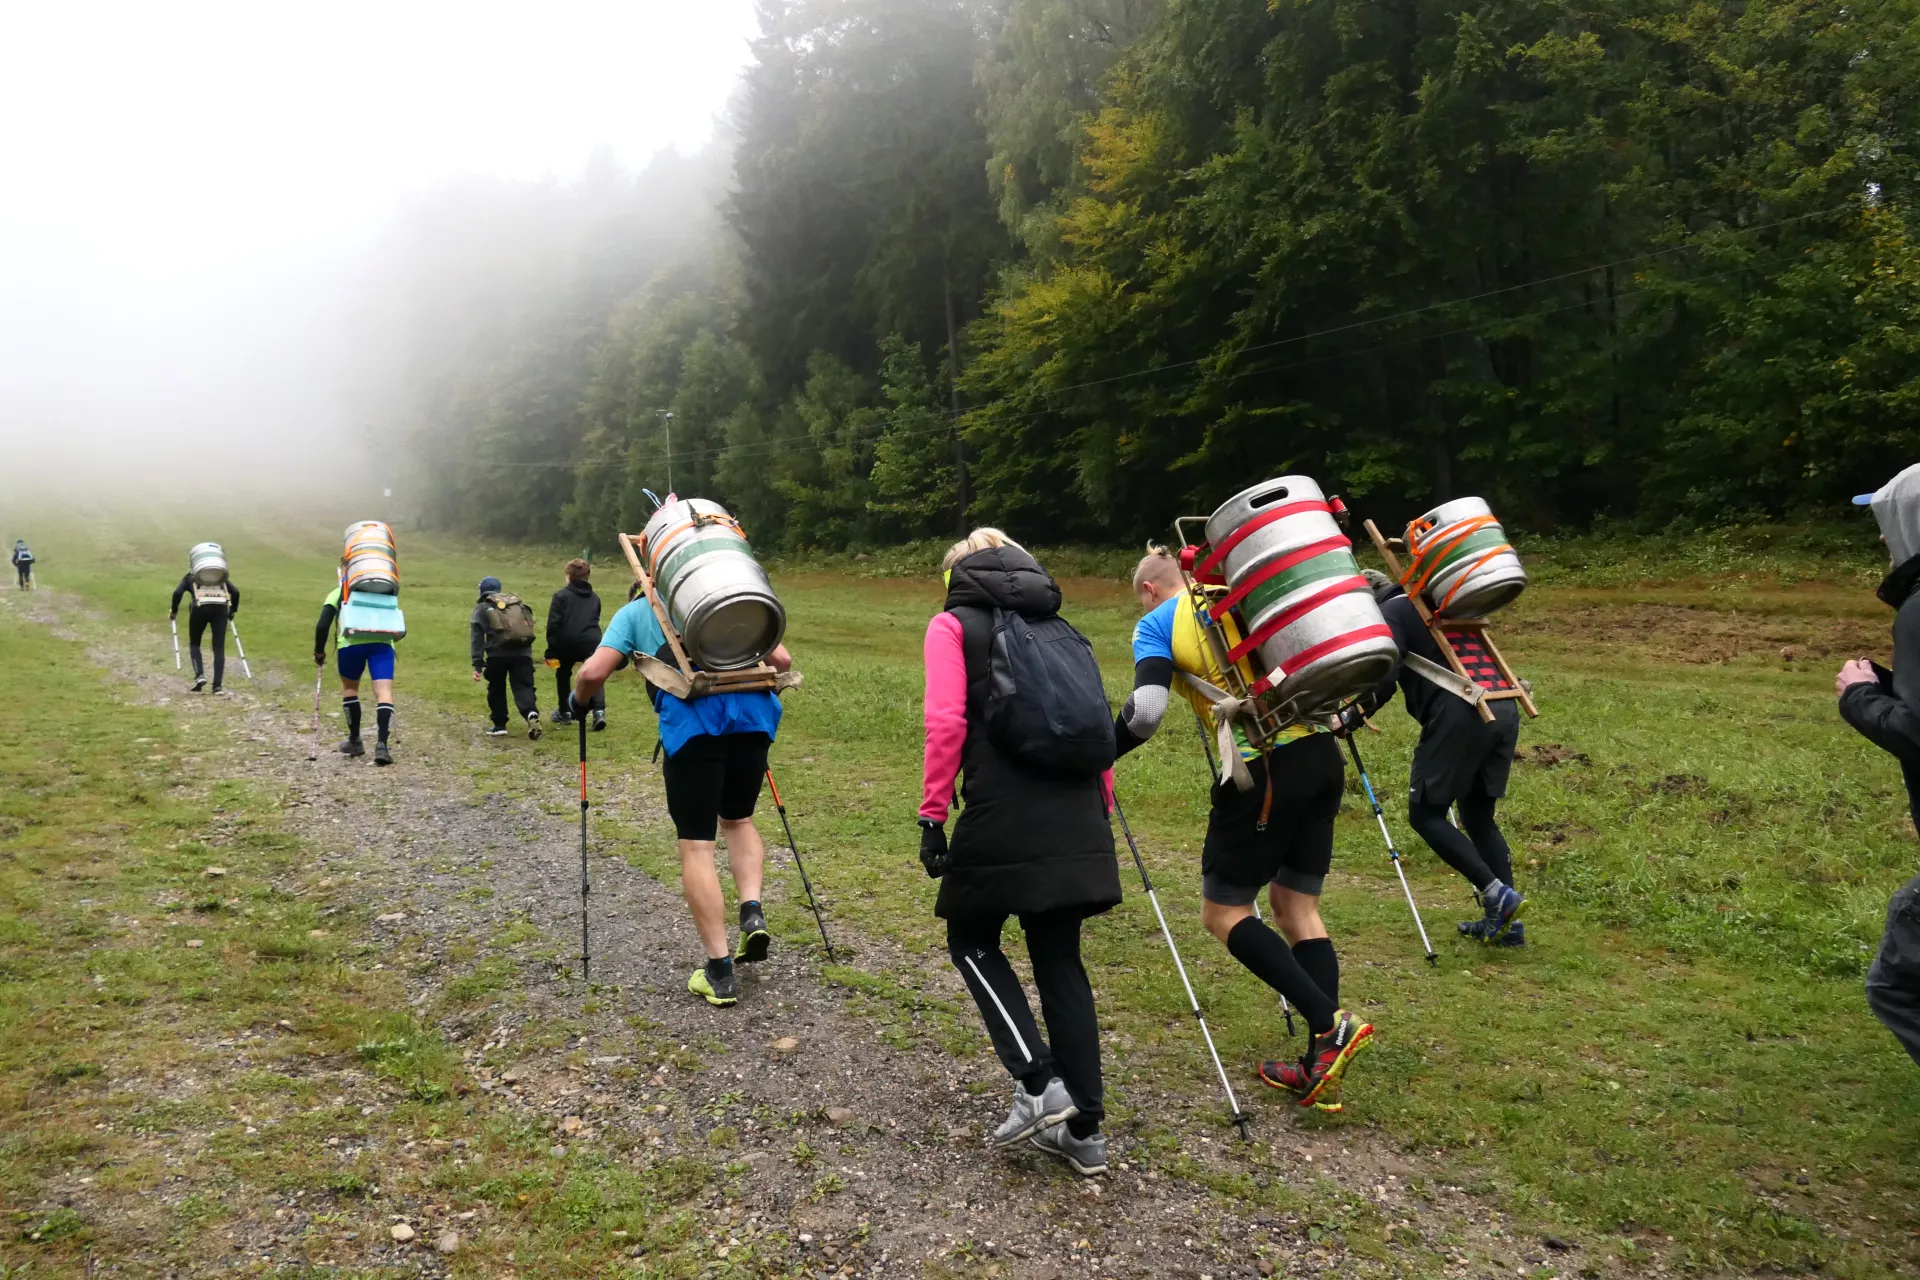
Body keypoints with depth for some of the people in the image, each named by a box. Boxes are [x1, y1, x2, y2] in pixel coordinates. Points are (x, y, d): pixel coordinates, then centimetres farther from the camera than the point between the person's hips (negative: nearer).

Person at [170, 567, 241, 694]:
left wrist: (174, 611, 19)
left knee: (194, 644, 19)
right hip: (221, 607, 1)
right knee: (219, 648, 6)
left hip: (200, 607, -1)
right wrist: (233, 610, 28)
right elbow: (235, 592, 16)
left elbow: (177, 592, 7)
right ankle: (217, 686, -1)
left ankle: (199, 675, -1)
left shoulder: (190, 577, 26)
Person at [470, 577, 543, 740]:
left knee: (496, 689, 16)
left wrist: (477, 665, 1)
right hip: (523, 651, 2)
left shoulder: (482, 608, 14)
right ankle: (531, 713, -28)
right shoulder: (518, 603, 26)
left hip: (498, 653, -2)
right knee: (523, 686, 0)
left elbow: (476, 637, 5)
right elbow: (529, 626, 26)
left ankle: (499, 725, 19)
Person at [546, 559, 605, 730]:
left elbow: (553, 624, -4)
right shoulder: (594, 598, 18)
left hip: (567, 642, -2)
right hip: (592, 641, 2)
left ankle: (564, 713, 27)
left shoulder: (561, 595, 3)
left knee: (563, 675, 21)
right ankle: (599, 710, -20)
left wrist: (551, 649, -1)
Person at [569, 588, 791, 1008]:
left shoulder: (635, 612, 24)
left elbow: (594, 673, 10)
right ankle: (752, 912, 5)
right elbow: (782, 661, 21)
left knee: (696, 846, 4)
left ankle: (720, 971, 4)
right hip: (753, 708, 3)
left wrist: (578, 702, 31)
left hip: (692, 714, -3)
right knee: (738, 819, 26)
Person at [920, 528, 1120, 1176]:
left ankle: (1039, 1084, 3)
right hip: (1075, 818, 5)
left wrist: (932, 815, -5)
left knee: (972, 940, 16)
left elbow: (945, 724, -9)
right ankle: (1083, 1128, 16)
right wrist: (1099, 811, 20)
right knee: (1060, 960, 14)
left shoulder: (953, 624, 6)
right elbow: (1099, 727, 15)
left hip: (1003, 819, -5)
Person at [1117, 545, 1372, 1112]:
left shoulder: (1157, 624, 4)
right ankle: (1322, 1066, 14)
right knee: (1297, 904, 15)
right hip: (1322, 756, 7)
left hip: (1266, 768, -6)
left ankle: (1330, 1025, -5)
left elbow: (1147, 709, -12)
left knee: (1223, 911, 8)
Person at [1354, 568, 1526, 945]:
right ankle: (1504, 921, 14)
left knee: (1426, 813, 2)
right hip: (1503, 711, 8)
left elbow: (1383, 680, -8)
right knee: (1478, 816, 17)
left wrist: (1352, 718, -1)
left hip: (1459, 715, -8)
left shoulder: (1391, 613, 4)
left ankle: (1497, 893, -9)